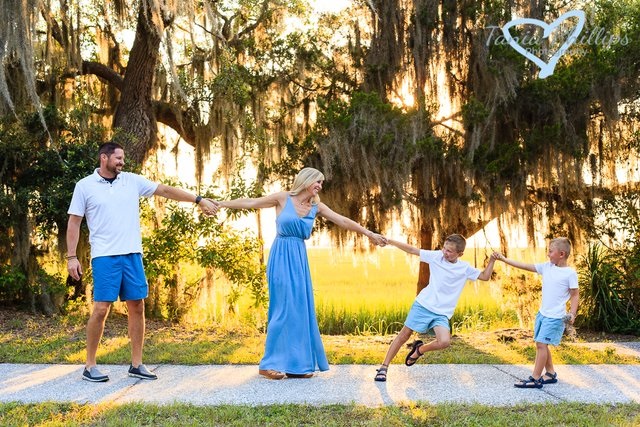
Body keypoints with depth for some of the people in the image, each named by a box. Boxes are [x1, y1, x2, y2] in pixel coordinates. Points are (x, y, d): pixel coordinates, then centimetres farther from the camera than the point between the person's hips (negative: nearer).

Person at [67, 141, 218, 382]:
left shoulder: (132, 181, 9)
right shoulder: (85, 186, 1)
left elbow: (165, 191, 10)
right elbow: (74, 222, 2)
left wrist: (199, 200, 7)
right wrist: (71, 257, -4)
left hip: (132, 254, 4)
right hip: (104, 257, -4)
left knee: (137, 307, 4)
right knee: (101, 309, -7)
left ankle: (136, 364, 13)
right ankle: (90, 366, 6)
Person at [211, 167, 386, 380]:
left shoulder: (316, 207, 10)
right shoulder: (283, 198, -2)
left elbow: (343, 221, 9)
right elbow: (252, 203, 0)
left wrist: (369, 233, 8)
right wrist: (222, 203, -3)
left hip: (299, 260, 6)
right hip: (281, 258, -5)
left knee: (301, 308, 4)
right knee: (284, 308, -8)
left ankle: (296, 364, 11)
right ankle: (269, 364, -1)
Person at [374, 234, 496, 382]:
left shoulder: (465, 268, 2)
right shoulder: (436, 256, -2)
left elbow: (485, 276, 8)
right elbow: (411, 250, -1)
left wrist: (492, 260, -7)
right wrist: (390, 241, -7)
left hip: (442, 313, 1)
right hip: (423, 305, -1)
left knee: (444, 342, -21)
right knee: (404, 335, -1)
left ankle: (419, 349, 10)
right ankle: (384, 367, 11)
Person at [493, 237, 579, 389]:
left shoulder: (570, 273, -11)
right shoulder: (546, 267, 4)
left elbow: (575, 295, -6)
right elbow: (524, 266, 6)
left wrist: (572, 313, -17)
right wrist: (504, 259, 3)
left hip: (555, 317, -7)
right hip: (542, 313, 7)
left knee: (541, 344, -11)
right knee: (541, 344, 13)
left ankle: (535, 379, -5)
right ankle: (550, 374, 28)